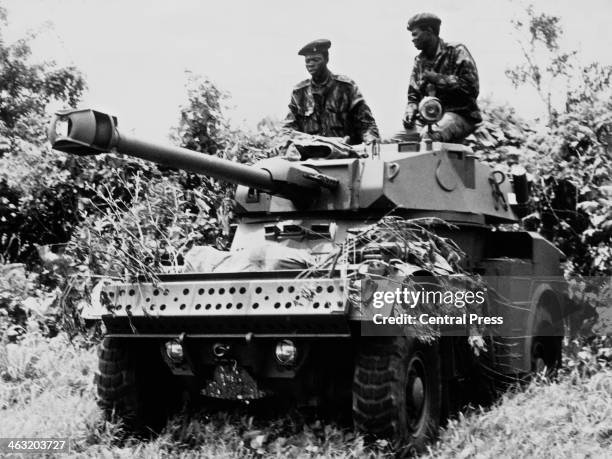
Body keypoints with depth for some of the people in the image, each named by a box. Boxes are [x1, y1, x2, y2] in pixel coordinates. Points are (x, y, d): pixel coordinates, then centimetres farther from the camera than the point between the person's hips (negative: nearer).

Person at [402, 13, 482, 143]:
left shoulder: (456, 52, -4)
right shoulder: (420, 61, 16)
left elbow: (471, 88, -14)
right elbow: (413, 96, 17)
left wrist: (437, 78, -14)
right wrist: (410, 111, -6)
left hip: (460, 115, -6)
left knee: (427, 137, -36)